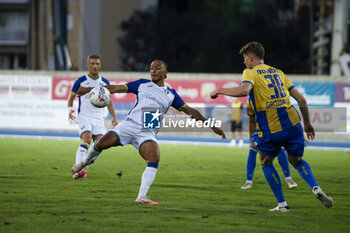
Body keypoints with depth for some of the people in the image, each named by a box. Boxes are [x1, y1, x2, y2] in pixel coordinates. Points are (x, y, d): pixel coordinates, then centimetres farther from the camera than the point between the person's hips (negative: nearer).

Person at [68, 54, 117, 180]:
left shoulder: (105, 83, 11)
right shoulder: (81, 81, 2)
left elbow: (108, 101, 20)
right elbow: (71, 97, 9)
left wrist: (114, 116, 10)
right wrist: (70, 108, -11)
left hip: (99, 118, 4)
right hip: (84, 116, -4)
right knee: (86, 140, -25)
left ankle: (84, 167, 6)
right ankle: (79, 170, -30)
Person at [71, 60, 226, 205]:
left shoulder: (171, 94, 17)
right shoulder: (142, 84, 17)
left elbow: (190, 111, 17)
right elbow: (116, 88, 16)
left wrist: (212, 125, 11)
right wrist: (89, 90, 12)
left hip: (148, 133, 0)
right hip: (129, 125, 0)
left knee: (154, 158, -28)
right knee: (101, 144, -19)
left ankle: (141, 197, -30)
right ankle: (87, 161, 17)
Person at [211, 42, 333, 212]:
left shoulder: (251, 72, 3)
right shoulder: (278, 72, 21)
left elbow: (244, 90, -20)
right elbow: (301, 99, 18)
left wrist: (219, 91, -6)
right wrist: (307, 123, 28)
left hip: (271, 129, -5)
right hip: (293, 123, 5)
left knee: (266, 162, 20)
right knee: (296, 161, 24)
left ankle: (282, 204, 13)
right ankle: (315, 188, -3)